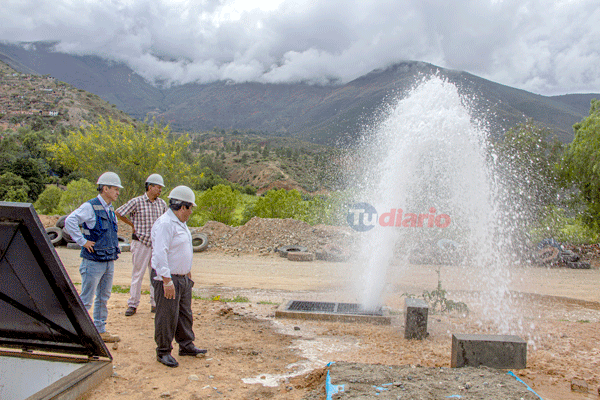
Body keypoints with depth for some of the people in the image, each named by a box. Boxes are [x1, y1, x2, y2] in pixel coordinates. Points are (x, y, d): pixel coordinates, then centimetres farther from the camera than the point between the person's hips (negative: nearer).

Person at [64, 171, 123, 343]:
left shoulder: (110, 209, 13)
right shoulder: (90, 207, -12)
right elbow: (70, 221, -24)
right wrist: (82, 241, -20)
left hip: (109, 262, 8)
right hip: (93, 262, -8)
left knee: (103, 298, 14)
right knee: (86, 300, -1)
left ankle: (101, 331, 24)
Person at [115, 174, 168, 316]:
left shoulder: (162, 203, 8)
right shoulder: (136, 202, -8)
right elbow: (118, 213, -2)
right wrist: (133, 225, 3)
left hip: (157, 244, 4)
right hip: (141, 243, -4)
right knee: (137, 274, 2)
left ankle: (156, 304, 17)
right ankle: (132, 305, 12)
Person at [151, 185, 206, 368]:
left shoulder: (180, 223, 14)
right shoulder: (165, 224, -19)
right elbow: (160, 253, -25)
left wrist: (188, 272, 25)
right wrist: (167, 281, -26)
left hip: (182, 278, 10)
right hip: (167, 279, -10)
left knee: (185, 313, 17)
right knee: (167, 317, -2)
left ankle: (186, 346, 29)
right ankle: (163, 352, 11)